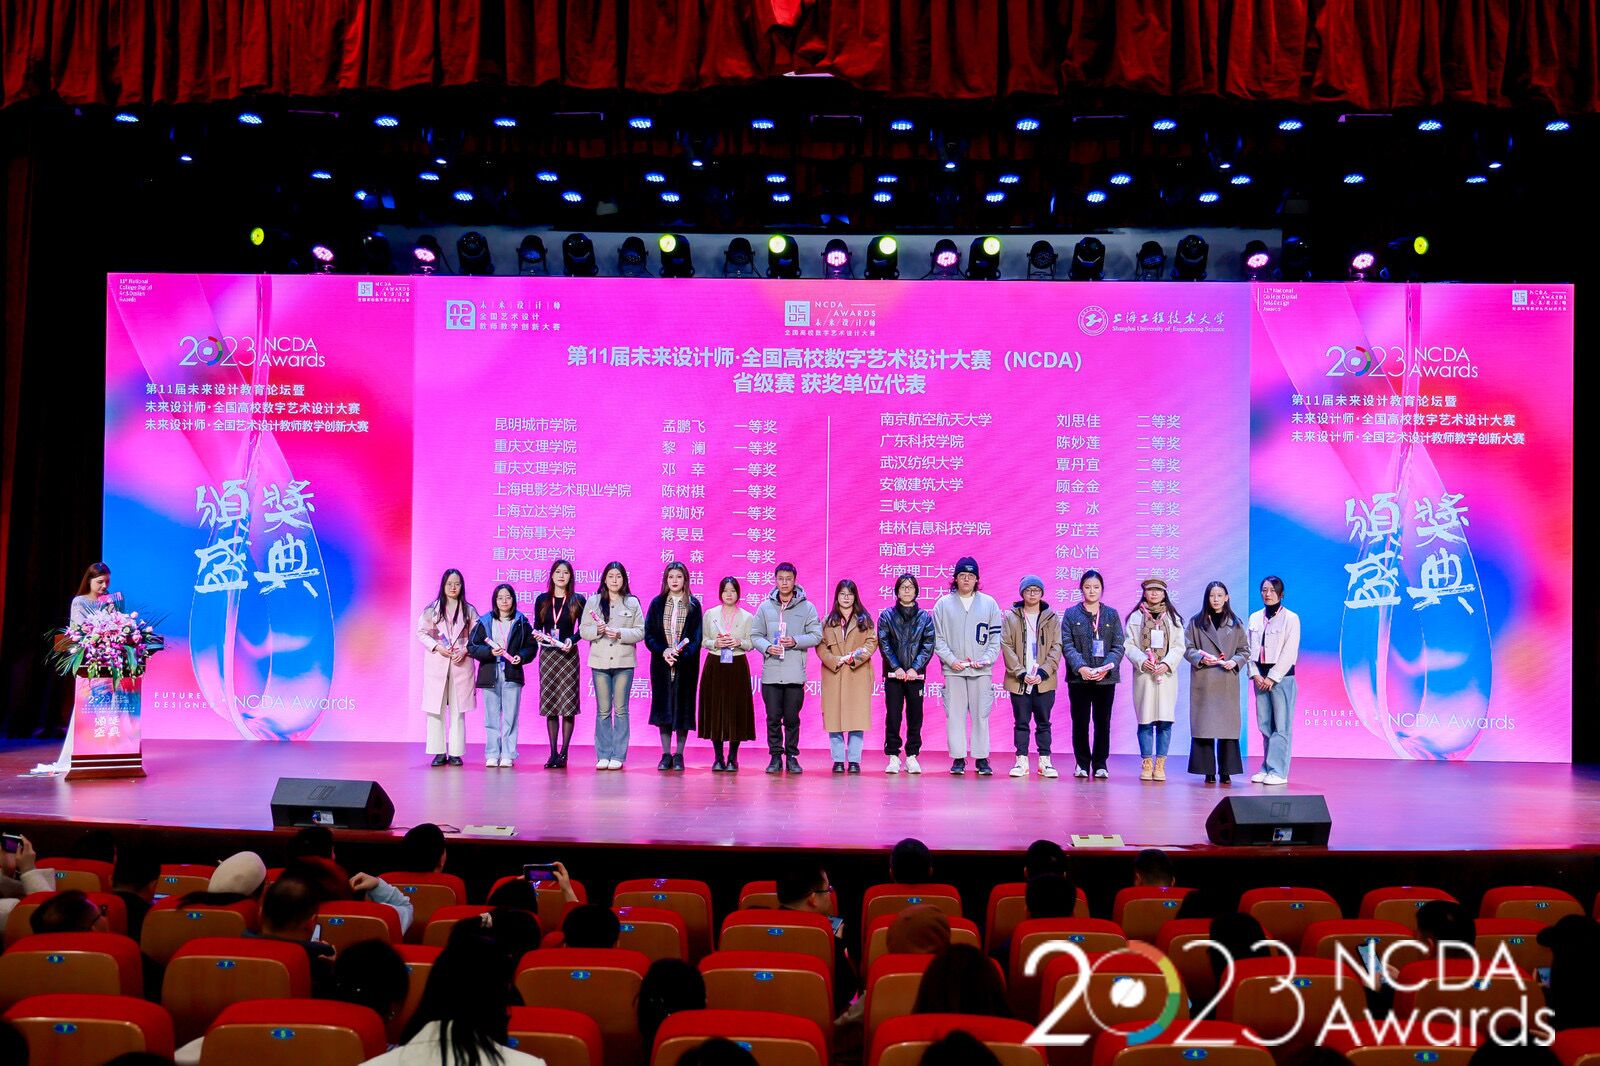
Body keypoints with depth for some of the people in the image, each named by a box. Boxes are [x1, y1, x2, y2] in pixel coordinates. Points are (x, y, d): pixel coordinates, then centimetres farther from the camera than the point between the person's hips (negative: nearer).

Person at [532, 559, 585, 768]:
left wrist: (572, 640, -16)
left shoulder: (577, 601, 1)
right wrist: (537, 634, -10)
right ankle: (553, 753, 8)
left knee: (568, 705, -5)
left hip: (568, 655, -2)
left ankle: (563, 753, 0)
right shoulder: (542, 599, 7)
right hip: (547, 655, 2)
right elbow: (536, 626, 11)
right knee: (549, 705, 3)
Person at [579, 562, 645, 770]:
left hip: (624, 662, -1)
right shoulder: (593, 602, 9)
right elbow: (583, 631, 6)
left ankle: (618, 756, 5)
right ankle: (603, 755, 7)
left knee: (621, 710, 1)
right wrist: (597, 630, -14)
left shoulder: (632, 603, 7)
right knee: (603, 710, 2)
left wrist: (620, 633, -13)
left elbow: (640, 632, 1)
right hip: (600, 661, 1)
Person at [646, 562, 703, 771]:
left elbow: (696, 637, -2)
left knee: (683, 707, 0)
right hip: (661, 664, 1)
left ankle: (679, 754, 8)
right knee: (663, 706, 2)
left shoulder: (693, 605, 3)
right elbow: (648, 634, 2)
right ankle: (666, 754, 9)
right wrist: (663, 651, -14)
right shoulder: (657, 603, 7)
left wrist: (681, 654, -17)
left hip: (686, 665, -1)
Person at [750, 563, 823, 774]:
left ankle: (792, 756, 14)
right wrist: (767, 647, -11)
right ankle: (775, 756, 12)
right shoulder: (765, 607, 8)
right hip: (771, 672, 1)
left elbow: (816, 636, 3)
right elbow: (755, 635, 8)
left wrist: (795, 641, -12)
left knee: (792, 718, 3)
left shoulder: (807, 607, 5)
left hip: (795, 673, -1)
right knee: (773, 718, 3)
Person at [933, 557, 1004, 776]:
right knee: (955, 714, 0)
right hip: (953, 670, 0)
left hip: (982, 671, 0)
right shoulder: (943, 604, 6)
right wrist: (951, 660, -8)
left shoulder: (989, 603, 7)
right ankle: (958, 759, 7)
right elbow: (937, 639, 5)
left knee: (981, 715, 1)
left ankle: (982, 758, 8)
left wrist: (986, 659, -8)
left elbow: (996, 638, 7)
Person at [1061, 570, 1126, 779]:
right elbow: (1067, 645, -3)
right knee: (1080, 722, 2)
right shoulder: (1071, 614, 5)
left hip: (1105, 678, 1)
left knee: (1103, 722, 4)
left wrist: (1106, 667, -14)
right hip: (1079, 677, -1)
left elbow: (1118, 646, 3)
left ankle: (1100, 764, 12)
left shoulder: (1111, 615, 9)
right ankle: (1082, 764, 12)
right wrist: (1080, 667, -18)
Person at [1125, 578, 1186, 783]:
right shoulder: (1135, 617, 9)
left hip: (1166, 675, 1)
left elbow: (1179, 647, 6)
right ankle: (1146, 763, 6)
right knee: (1145, 720, -2)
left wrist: (1167, 663, -10)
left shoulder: (1173, 618, 11)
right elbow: (1129, 645, 3)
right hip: (1143, 674, -1)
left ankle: (1160, 765, 1)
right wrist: (1142, 660, -12)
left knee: (1165, 720, -4)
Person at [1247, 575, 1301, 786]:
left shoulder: (1290, 618, -3)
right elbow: (1250, 648, 11)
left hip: (1281, 676, -5)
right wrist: (1255, 674, -2)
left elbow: (1289, 652, -8)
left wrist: (1272, 677, -11)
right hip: (1260, 676, 5)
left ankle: (1278, 771, -4)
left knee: (1281, 725, -5)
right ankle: (1266, 768, 12)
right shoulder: (1255, 618, 12)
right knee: (1264, 725, 7)